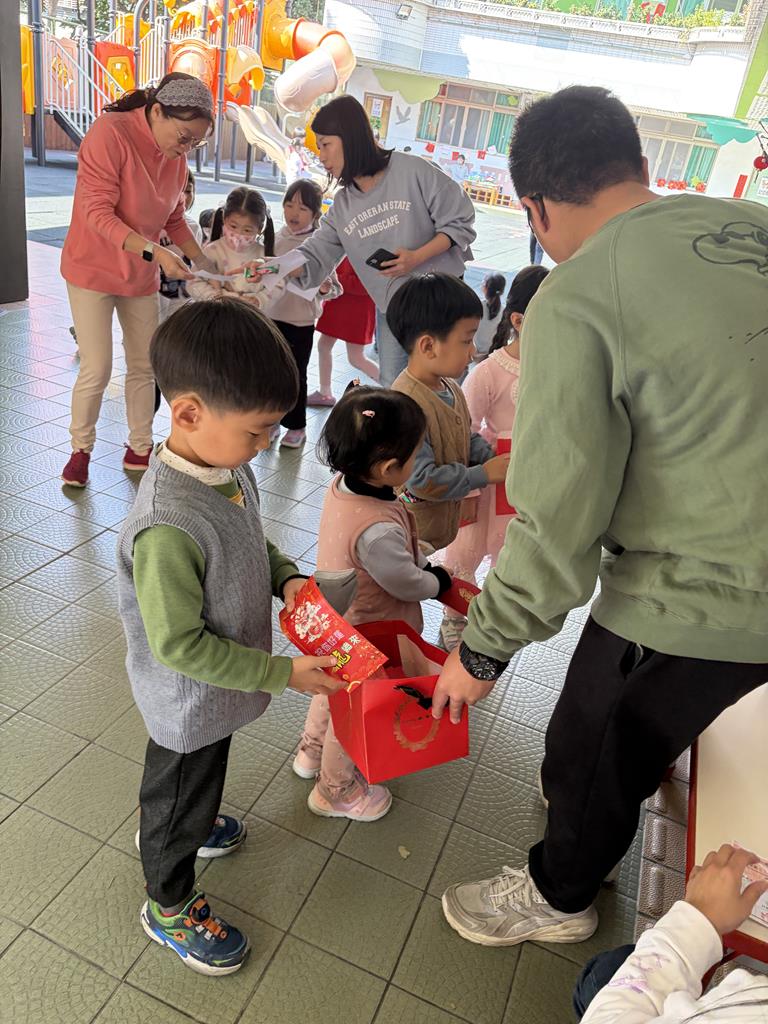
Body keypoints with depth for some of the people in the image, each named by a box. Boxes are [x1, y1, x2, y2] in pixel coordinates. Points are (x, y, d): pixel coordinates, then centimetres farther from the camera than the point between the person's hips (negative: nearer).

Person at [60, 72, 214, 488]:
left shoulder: (176, 155, 0)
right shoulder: (109, 133, -20)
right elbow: (97, 213, -26)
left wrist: (203, 264, -3)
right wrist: (155, 252, -36)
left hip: (142, 275, 6)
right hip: (93, 270, -6)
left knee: (144, 366, 8)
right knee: (97, 369, -6)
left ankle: (138, 450, 21)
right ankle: (80, 449, 16)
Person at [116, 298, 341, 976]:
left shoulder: (229, 466, -11)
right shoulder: (167, 528, -38)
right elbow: (180, 645, -30)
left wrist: (286, 577, -10)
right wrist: (284, 674, -26)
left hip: (220, 688, 7)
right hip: (188, 702, -7)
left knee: (203, 780, 34)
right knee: (178, 795, 21)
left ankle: (194, 824, 65)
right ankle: (169, 904, 48)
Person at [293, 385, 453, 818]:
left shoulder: (343, 486, -13)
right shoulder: (377, 529, -41)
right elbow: (407, 584, -24)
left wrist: (426, 563, -2)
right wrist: (439, 581, -5)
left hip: (335, 626, 9)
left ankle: (312, 753, 58)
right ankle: (335, 790, 44)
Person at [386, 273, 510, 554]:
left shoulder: (449, 387, 1)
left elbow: (466, 438, 16)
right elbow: (421, 479, -30)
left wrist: (491, 458, -5)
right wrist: (483, 474, -23)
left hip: (444, 517, 8)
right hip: (413, 526, -8)